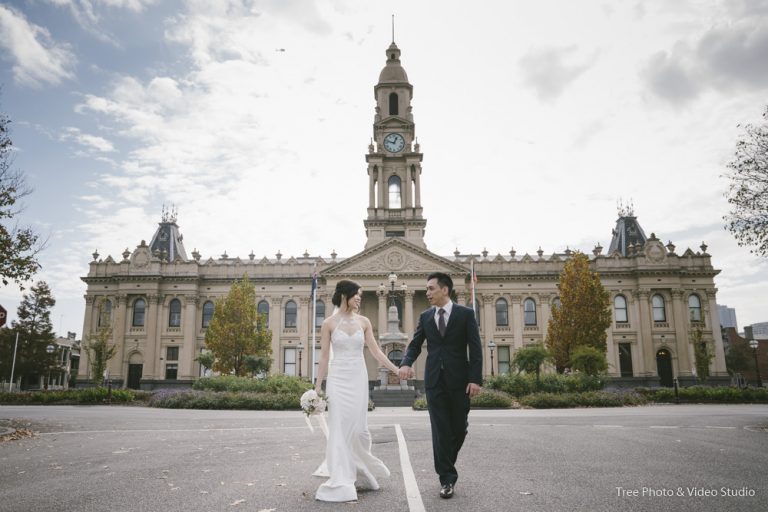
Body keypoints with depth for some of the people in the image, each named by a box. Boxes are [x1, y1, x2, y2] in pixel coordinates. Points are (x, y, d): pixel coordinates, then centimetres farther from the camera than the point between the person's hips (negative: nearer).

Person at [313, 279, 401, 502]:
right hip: (338, 379, -2)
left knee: (358, 427, 5)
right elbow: (324, 357, -1)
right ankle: (341, 482, 5)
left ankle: (360, 471, 32)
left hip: (358, 378, 2)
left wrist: (397, 370, -1)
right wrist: (317, 386, -2)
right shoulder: (329, 323, -2)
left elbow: (376, 351, 5)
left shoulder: (364, 322, 5)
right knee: (339, 428, -3)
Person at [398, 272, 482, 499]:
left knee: (459, 428, 9)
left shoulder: (465, 314, -2)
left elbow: (475, 349, -5)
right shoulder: (425, 317, 8)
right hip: (434, 380, 2)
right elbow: (415, 344, 5)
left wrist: (475, 379, -13)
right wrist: (406, 363, -15)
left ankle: (447, 462, 37)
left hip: (459, 380, -1)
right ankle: (447, 478, 9)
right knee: (440, 430, 0)